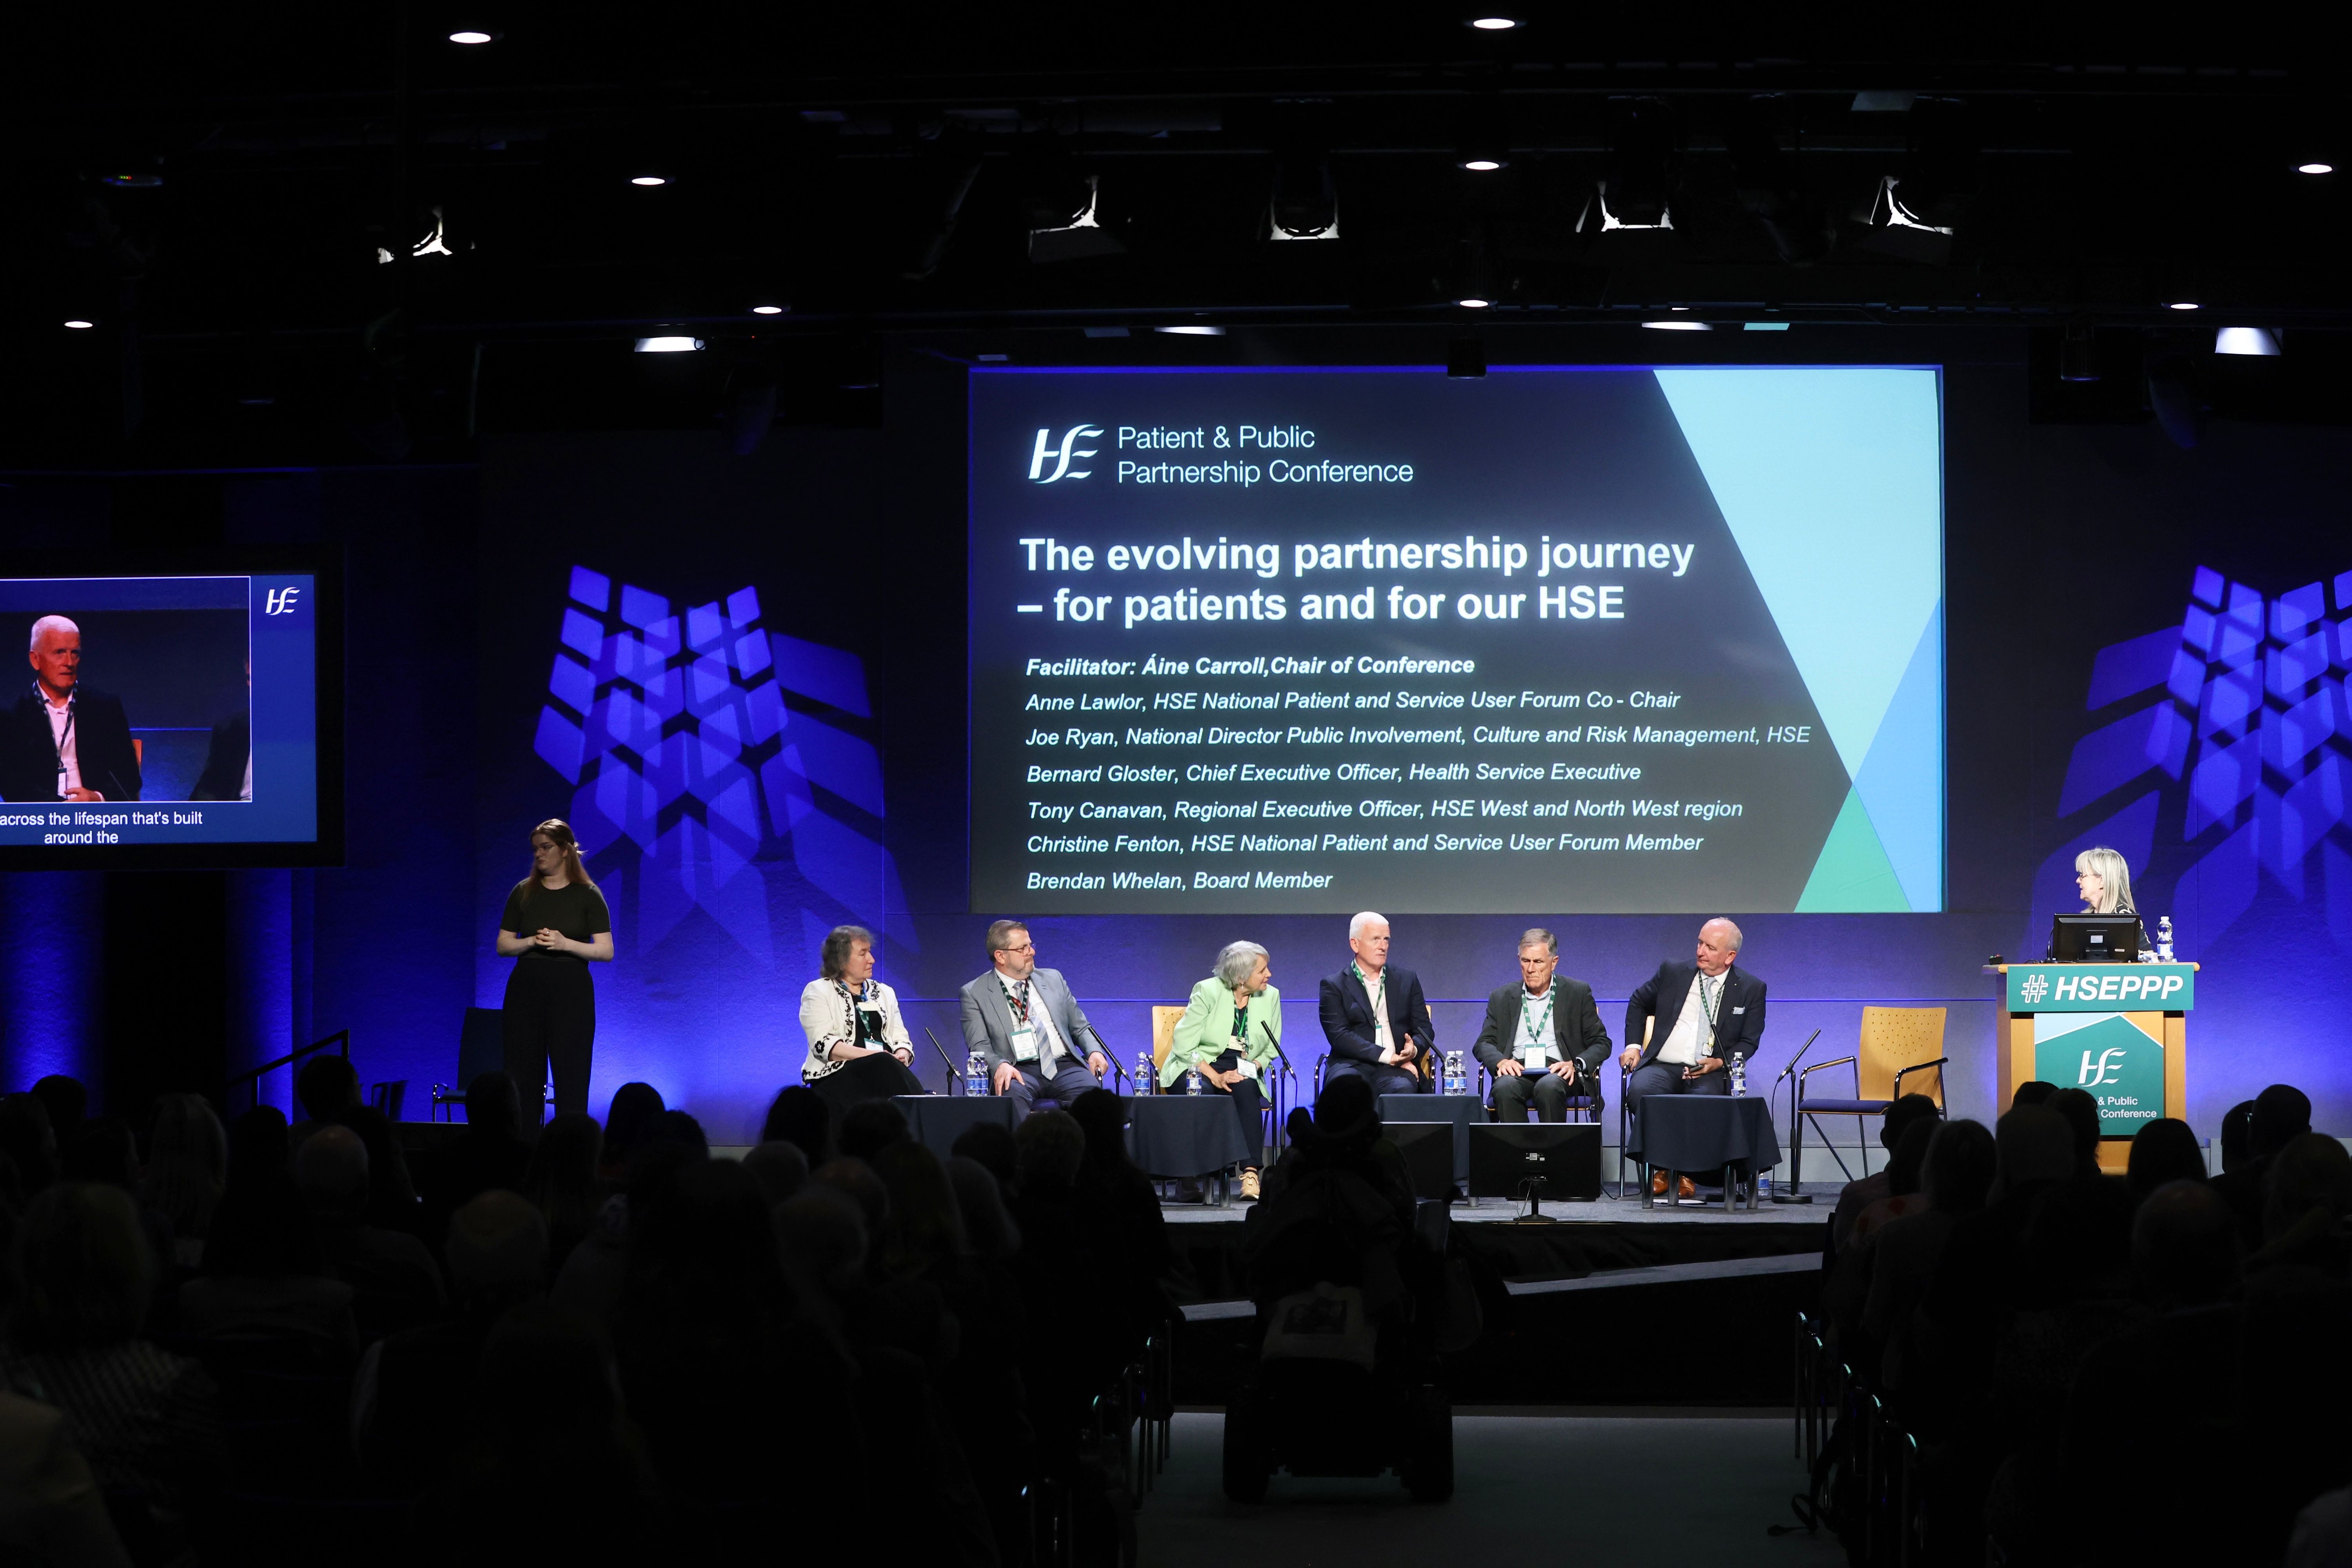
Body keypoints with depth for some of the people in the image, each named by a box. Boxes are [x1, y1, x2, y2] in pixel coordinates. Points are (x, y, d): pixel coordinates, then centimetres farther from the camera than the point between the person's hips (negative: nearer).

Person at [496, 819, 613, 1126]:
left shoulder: (587, 895, 1)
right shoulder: (523, 893, 9)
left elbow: (606, 951, -3)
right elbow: (503, 946, 10)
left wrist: (565, 944, -16)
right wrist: (531, 942, -9)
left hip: (571, 989, -3)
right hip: (526, 988, 3)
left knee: (570, 1077, -5)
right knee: (522, 1077, -1)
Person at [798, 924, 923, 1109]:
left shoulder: (884, 993, 23)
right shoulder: (818, 992, 6)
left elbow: (901, 1039, 17)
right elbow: (823, 1044, -7)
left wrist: (902, 1055, -8)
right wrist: (873, 1056, -17)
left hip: (883, 1072, 4)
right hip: (837, 1075, -4)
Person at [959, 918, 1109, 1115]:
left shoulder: (1053, 979, 22)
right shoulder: (974, 994, 9)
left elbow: (1081, 1028, 25)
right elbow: (980, 1046, 0)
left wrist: (1094, 1052, 2)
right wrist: (1000, 1066, -22)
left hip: (1064, 1067, 3)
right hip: (1019, 1070, -3)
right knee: (1012, 1094, -39)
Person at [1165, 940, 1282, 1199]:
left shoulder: (1270, 997, 5)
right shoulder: (1208, 991, -7)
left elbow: (1271, 1049, 10)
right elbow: (1184, 1044, -11)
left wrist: (1253, 1067, -12)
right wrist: (1215, 1077, -22)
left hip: (1242, 1073, 3)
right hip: (1197, 1068, -3)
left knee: (1246, 1088, -33)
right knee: (1200, 1093, -37)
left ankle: (1251, 1172, -40)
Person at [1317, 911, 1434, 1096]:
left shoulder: (1407, 980, 18)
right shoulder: (1334, 986, 8)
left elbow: (1425, 1029, 16)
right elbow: (1339, 1036, -4)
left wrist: (1414, 1050, -10)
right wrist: (1388, 1057, -14)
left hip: (1396, 1068, 2)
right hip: (1354, 1065, -2)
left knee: (1403, 1087, -35)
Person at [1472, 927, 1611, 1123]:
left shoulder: (1578, 993, 13)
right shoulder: (1502, 998, 19)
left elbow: (1601, 1044, 10)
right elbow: (1484, 1043, 15)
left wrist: (1576, 1065, -10)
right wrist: (1500, 1061, -9)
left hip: (1558, 1072, -2)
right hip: (1517, 1072, 2)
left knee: (1548, 1087, -38)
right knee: (1505, 1088, -35)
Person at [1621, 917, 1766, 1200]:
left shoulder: (1751, 989, 7)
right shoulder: (1673, 973, 11)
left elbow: (1749, 1042, 9)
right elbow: (1638, 1003, 25)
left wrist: (1720, 1062, -9)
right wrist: (1633, 1045, 12)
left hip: (1710, 1073, -2)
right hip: (1662, 1068, 2)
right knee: (1640, 1090, -33)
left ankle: (1688, 1174, -18)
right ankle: (1658, 1170, -20)